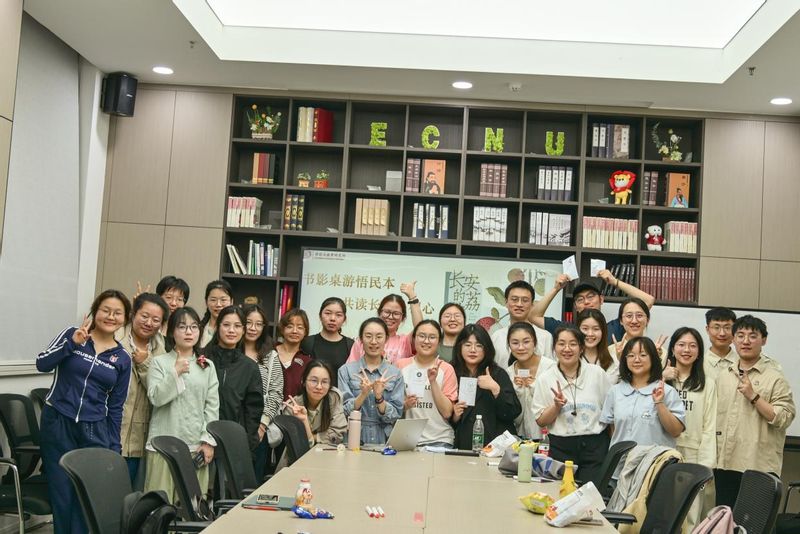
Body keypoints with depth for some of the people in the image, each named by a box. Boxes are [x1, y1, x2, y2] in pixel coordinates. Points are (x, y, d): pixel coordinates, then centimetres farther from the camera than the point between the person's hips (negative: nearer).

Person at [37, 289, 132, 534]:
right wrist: (73, 343, -21)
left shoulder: (123, 359, 5)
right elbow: (42, 364, -9)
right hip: (57, 423, -1)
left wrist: (114, 447, 6)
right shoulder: (72, 335, 1)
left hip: (95, 431, 1)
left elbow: (115, 406, 9)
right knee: (61, 493, 2)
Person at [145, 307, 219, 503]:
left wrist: (208, 441, 0)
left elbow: (212, 407, 7)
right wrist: (176, 372, -15)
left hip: (196, 445, 2)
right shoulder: (160, 362, 3)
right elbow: (155, 397, -8)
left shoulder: (207, 366, 10)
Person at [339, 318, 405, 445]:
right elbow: (344, 412, 0)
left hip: (384, 440, 1)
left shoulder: (395, 373, 7)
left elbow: (395, 415, 3)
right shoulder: (345, 370, 5)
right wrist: (363, 394, -16)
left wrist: (379, 397, -14)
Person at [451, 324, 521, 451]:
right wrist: (455, 416, 0)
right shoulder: (453, 375, 11)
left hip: (496, 444, -2)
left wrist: (495, 388, -13)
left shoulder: (498, 374, 5)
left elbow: (514, 412, -5)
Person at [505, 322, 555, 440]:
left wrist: (535, 388, -14)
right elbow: (516, 420, 5)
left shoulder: (551, 367, -6)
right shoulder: (509, 373, 5)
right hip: (522, 438, 3)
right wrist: (517, 391, -9)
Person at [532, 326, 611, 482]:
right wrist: (556, 406, -12)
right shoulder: (545, 379, 2)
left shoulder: (597, 373, 2)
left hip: (595, 445, 0)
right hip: (561, 448, 1)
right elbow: (540, 421, 4)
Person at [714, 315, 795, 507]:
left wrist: (754, 396, -16)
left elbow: (784, 418, -11)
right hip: (725, 464, 5)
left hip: (759, 467, -5)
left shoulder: (775, 377, -3)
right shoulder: (723, 376, 14)